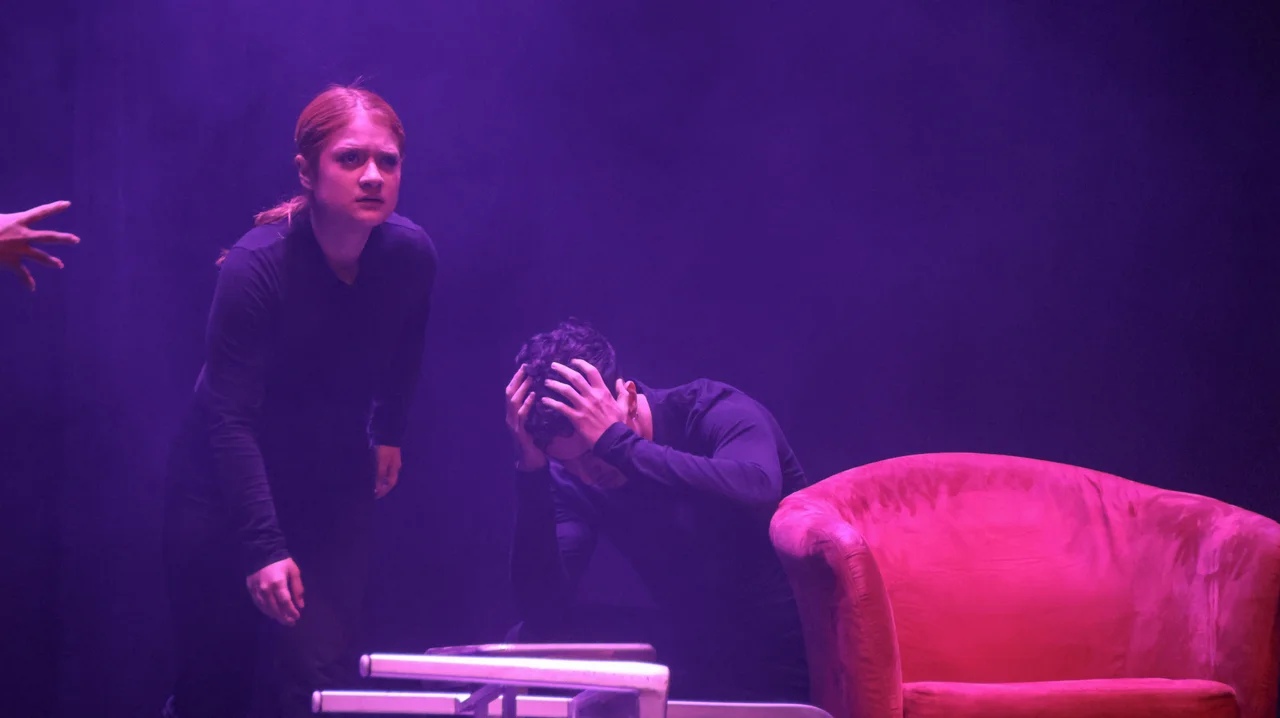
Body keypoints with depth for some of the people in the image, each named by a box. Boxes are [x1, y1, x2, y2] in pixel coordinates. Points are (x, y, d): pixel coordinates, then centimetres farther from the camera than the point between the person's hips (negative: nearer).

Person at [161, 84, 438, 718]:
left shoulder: (410, 255, -12)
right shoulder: (255, 267, -25)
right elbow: (230, 418, -27)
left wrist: (390, 432, 16)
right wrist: (262, 546, -33)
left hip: (335, 486, 3)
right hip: (226, 488, -3)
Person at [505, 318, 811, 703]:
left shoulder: (714, 411, -15)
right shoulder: (572, 475, -2)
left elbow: (758, 490, -38)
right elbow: (544, 612, -13)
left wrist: (617, 443, -34)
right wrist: (531, 469, -20)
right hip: (701, 667, 5)